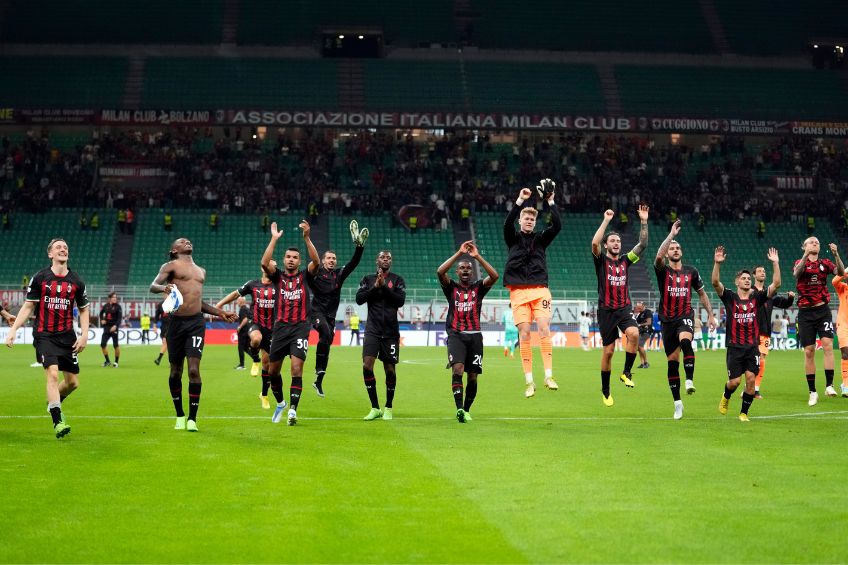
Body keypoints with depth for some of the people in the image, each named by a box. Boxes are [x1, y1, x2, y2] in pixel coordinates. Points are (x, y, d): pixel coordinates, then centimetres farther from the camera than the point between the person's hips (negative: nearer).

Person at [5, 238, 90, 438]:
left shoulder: (76, 282, 5)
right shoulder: (39, 278, -2)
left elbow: (83, 309, 14)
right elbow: (28, 306, 3)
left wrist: (84, 335, 2)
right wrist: (13, 329, -6)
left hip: (67, 336, 3)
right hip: (44, 335, -3)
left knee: (73, 382, 5)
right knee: (52, 373, -20)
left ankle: (53, 402, 37)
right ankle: (58, 421, -16)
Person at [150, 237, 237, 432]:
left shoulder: (201, 271, 21)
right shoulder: (171, 266, 4)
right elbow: (153, 286, -9)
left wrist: (219, 313, 25)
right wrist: (163, 287, -32)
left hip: (196, 323, 3)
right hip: (176, 322, -3)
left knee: (194, 370, -11)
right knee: (175, 371, 6)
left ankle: (192, 418, -5)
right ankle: (180, 415, 23)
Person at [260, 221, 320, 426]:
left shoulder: (304, 275, 7)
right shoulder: (278, 275, 9)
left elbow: (316, 261, -12)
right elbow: (265, 263, -10)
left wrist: (306, 237, -20)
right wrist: (274, 238, -15)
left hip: (300, 327, -2)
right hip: (280, 327, 2)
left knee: (297, 368, -16)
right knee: (272, 371, 9)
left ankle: (293, 409, -16)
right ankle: (280, 403, 33)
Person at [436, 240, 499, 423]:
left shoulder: (478, 288, 11)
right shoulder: (452, 288, 8)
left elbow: (494, 276, -7)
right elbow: (440, 272, -11)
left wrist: (477, 256, -11)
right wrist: (459, 253, -13)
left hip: (475, 336, 2)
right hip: (456, 334, -2)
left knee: (473, 377, 2)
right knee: (457, 369, -23)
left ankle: (466, 410, 19)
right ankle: (459, 408, -30)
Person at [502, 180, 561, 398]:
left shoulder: (541, 239, 15)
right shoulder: (513, 238, 12)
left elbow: (557, 226, 0)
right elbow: (507, 223, -8)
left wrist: (551, 202, -6)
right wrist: (520, 201, -16)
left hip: (540, 290, 1)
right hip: (518, 291, -1)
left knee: (544, 329, -13)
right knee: (524, 335, -5)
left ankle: (549, 376, -13)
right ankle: (529, 382, -4)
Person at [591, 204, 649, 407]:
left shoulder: (625, 261, 11)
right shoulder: (601, 261, 0)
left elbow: (642, 244, 5)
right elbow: (594, 243, -19)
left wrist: (643, 221, -4)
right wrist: (606, 221, -19)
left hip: (624, 309, 3)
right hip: (606, 311, -2)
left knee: (634, 333, -28)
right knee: (608, 351, 0)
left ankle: (626, 372, -12)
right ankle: (605, 390, 16)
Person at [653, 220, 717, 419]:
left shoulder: (691, 271, 8)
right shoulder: (662, 270, 1)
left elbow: (702, 293, 18)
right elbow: (659, 256, -22)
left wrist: (710, 315, 12)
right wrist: (671, 234, -21)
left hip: (686, 316, 0)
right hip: (667, 320, 0)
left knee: (685, 341, -35)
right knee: (672, 361, 2)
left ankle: (689, 381, -38)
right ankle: (677, 403, 10)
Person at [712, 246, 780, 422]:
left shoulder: (756, 297, 9)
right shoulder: (730, 297, 3)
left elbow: (776, 284, 0)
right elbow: (715, 282, -12)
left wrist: (775, 263, -8)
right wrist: (717, 263, -25)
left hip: (752, 347, 2)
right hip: (735, 347, -2)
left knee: (751, 379, -9)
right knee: (734, 381, -4)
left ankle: (744, 413, 6)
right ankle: (726, 397, 31)